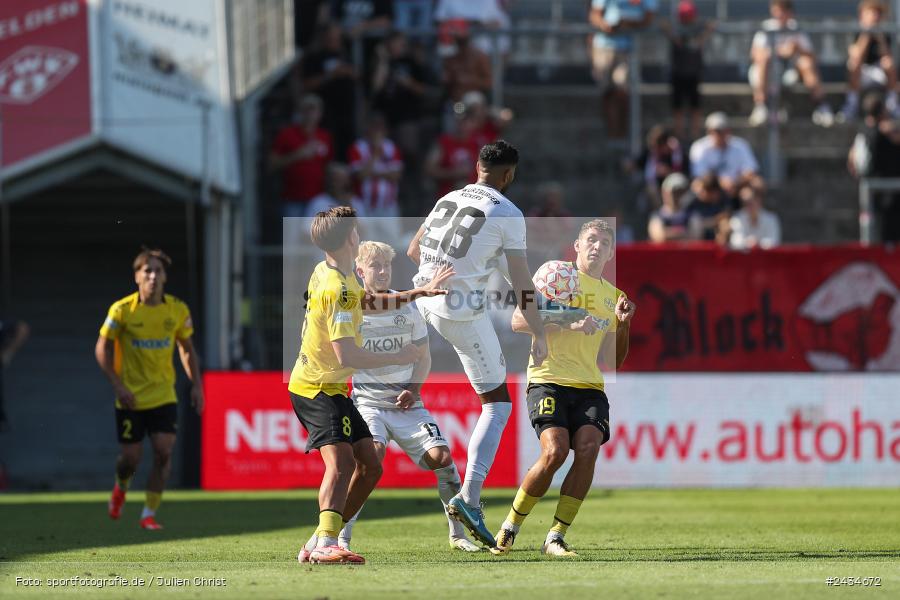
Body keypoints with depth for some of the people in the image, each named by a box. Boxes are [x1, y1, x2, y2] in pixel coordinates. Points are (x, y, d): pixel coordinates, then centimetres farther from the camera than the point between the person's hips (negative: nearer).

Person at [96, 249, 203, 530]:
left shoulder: (178, 310, -3)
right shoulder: (122, 309, -11)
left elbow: (187, 348, 12)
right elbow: (102, 348, -3)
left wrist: (196, 385, 3)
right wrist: (118, 385, -13)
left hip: (164, 396, 2)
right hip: (130, 398, -2)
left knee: (164, 452, -13)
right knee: (130, 458, 2)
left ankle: (149, 514, -2)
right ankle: (121, 487, 38)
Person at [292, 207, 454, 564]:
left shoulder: (326, 274, 9)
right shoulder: (337, 289, -22)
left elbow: (369, 303, 29)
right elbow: (347, 355, -27)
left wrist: (421, 292, 24)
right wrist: (398, 358, -17)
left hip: (332, 387, 10)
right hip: (317, 388, -10)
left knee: (370, 466, 12)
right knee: (341, 461, -27)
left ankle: (318, 545, 12)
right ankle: (326, 544, -43)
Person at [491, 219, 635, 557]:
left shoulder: (612, 295, 21)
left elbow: (613, 361, 24)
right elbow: (518, 321, -5)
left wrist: (623, 325, 7)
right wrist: (568, 324, -15)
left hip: (590, 386, 4)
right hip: (549, 379, -4)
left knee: (588, 448, -21)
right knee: (555, 451, -23)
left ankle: (555, 538, -14)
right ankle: (510, 528, -3)